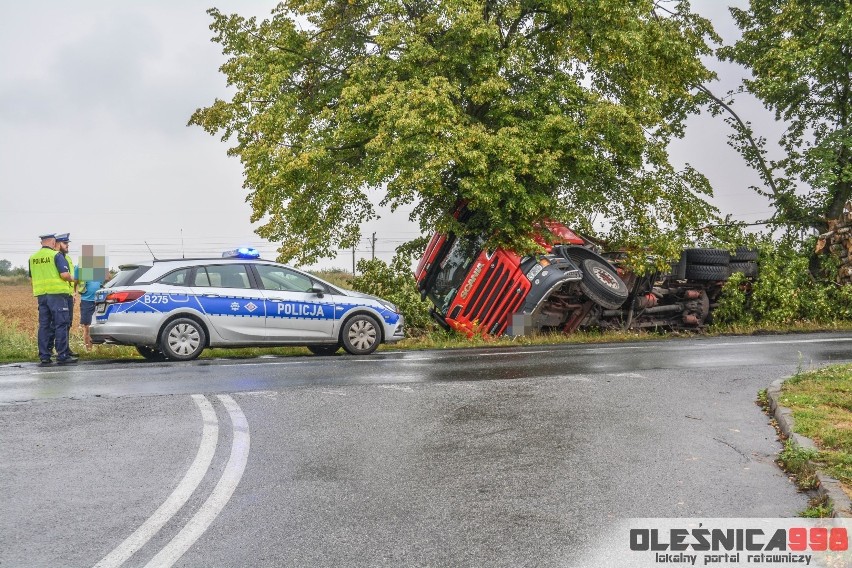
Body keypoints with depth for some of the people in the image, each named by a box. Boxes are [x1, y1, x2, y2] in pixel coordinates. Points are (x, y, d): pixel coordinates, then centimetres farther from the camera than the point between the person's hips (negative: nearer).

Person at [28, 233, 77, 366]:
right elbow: (64, 274, -17)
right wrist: (72, 279, 2)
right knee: (60, 325, -2)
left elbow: (32, 278, 19)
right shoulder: (56, 255, -8)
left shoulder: (33, 258, 12)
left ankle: (44, 356, 8)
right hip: (57, 294, -6)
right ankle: (62, 356, -3)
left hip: (41, 294, 6)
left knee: (44, 325, 8)